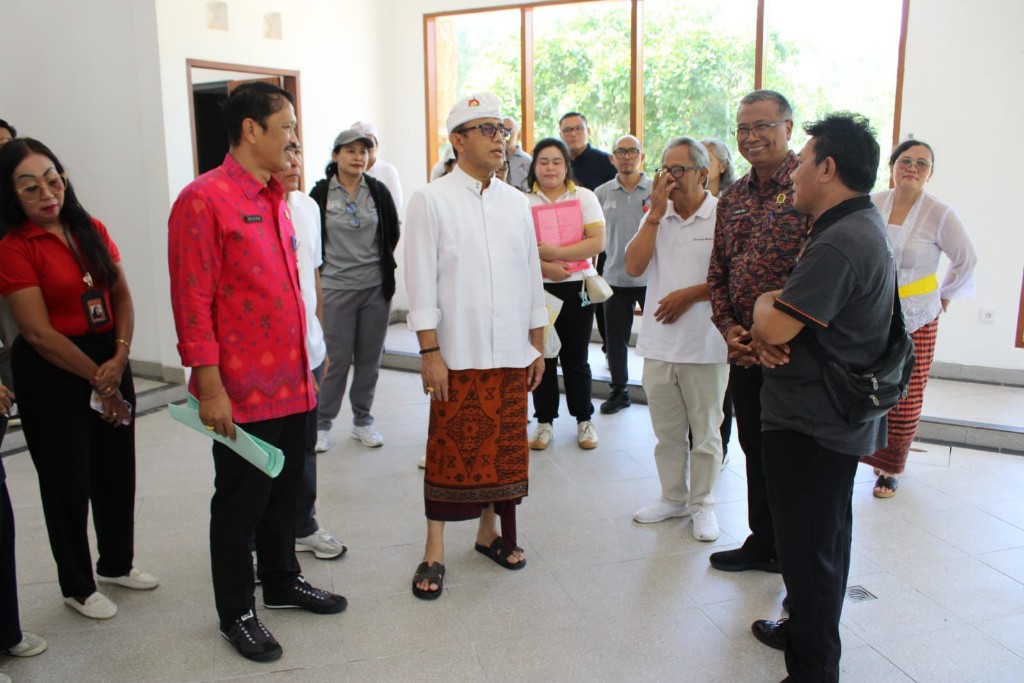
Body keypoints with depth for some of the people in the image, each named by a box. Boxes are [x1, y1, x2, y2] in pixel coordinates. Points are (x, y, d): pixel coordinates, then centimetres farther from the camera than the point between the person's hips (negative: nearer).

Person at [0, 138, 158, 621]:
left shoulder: (92, 230, 5)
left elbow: (122, 297, 4)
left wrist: (119, 358, -10)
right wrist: (98, 378, -12)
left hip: (110, 362, 6)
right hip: (53, 374, -5)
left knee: (118, 468, 15)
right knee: (68, 479, 7)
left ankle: (116, 563, 36)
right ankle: (77, 586, 26)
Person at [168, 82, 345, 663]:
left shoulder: (274, 200, 12)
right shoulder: (203, 199, -13)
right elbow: (192, 302, -17)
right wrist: (210, 386, -18)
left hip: (292, 385, 8)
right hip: (243, 392, -7)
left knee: (285, 491, 20)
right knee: (241, 502, 8)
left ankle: (282, 581, 40)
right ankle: (237, 612, 26)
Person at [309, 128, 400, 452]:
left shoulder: (378, 191, 4)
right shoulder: (321, 193, -2)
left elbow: (393, 233, 13)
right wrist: (318, 273, 7)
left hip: (376, 286, 3)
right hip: (336, 288, -3)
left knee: (370, 358, 8)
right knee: (336, 358, -1)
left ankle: (363, 420, 22)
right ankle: (322, 423, 14)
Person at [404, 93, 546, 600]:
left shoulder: (517, 203, 11)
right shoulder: (431, 200, -3)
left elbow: (531, 276, 14)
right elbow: (421, 279, -7)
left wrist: (538, 345, 12)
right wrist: (429, 351, -12)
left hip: (512, 352, 5)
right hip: (458, 353, -4)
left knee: (504, 448, 11)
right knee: (450, 452, 1)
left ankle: (491, 530, 29)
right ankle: (435, 552, 13)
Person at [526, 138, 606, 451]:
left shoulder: (585, 197, 3)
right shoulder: (523, 202, 5)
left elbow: (597, 242, -8)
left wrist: (555, 253, -15)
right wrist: (545, 267, -19)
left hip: (576, 287, -1)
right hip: (537, 289, 1)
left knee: (576, 357, 6)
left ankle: (584, 419, 20)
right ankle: (544, 421, 19)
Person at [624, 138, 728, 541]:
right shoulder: (656, 217, 8)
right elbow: (634, 266, -5)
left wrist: (689, 295, -15)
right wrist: (656, 213, -8)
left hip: (705, 344, -4)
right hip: (659, 341, 5)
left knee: (705, 431, 9)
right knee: (667, 430, 16)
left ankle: (703, 504, 24)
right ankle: (673, 498, 31)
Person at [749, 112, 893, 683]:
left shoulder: (840, 243, -25)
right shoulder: (863, 225, 11)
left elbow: (774, 324, -26)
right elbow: (791, 317, 11)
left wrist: (764, 306, -3)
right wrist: (767, 333, -9)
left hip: (813, 422, -11)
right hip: (837, 415, 11)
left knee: (808, 545, 1)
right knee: (825, 535, 23)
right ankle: (809, 631, 41)